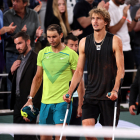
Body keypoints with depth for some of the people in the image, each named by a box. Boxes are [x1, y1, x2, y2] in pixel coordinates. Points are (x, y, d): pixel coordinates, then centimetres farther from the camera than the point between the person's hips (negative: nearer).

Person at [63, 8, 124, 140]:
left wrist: (115, 90, -21)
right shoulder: (84, 42, 7)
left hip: (109, 95, -2)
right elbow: (79, 71, 11)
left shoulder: (115, 41, -2)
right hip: (91, 93, 2)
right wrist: (69, 92, 0)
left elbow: (120, 69, -6)